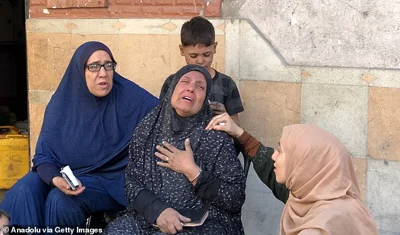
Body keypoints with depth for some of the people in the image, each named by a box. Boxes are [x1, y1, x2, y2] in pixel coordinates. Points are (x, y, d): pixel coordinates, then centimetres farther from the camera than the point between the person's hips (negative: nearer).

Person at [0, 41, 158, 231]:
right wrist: (55, 179, -28)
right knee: (25, 190, -24)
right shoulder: (62, 103, -5)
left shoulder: (131, 99, -12)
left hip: (111, 180, -3)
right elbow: (44, 155, -7)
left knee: (61, 199, -28)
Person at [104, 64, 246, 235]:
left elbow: (236, 200, -6)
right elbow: (132, 182, 1)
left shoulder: (216, 137, -3)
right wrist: (157, 210, -17)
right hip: (149, 218, 2)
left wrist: (191, 171, -13)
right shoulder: (147, 129, 5)